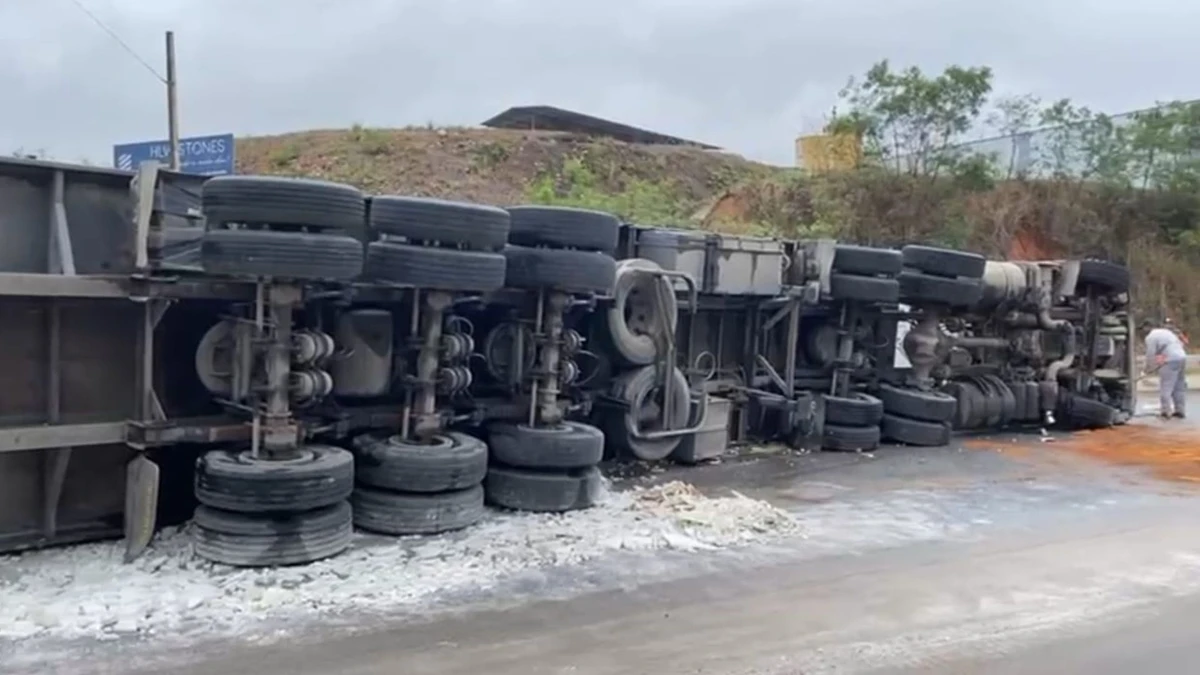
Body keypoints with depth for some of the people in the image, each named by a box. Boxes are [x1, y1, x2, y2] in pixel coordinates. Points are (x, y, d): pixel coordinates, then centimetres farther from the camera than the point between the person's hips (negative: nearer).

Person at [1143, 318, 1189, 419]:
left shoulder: (1151, 337, -3)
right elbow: (1181, 344, 25)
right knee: (1179, 386, 13)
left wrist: (1148, 368, 8)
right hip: (1182, 357, 9)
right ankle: (1180, 410, 16)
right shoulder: (1166, 331, 23)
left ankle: (1166, 410, -6)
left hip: (1170, 361, -9)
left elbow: (1150, 355, -6)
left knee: (1165, 387, -3)